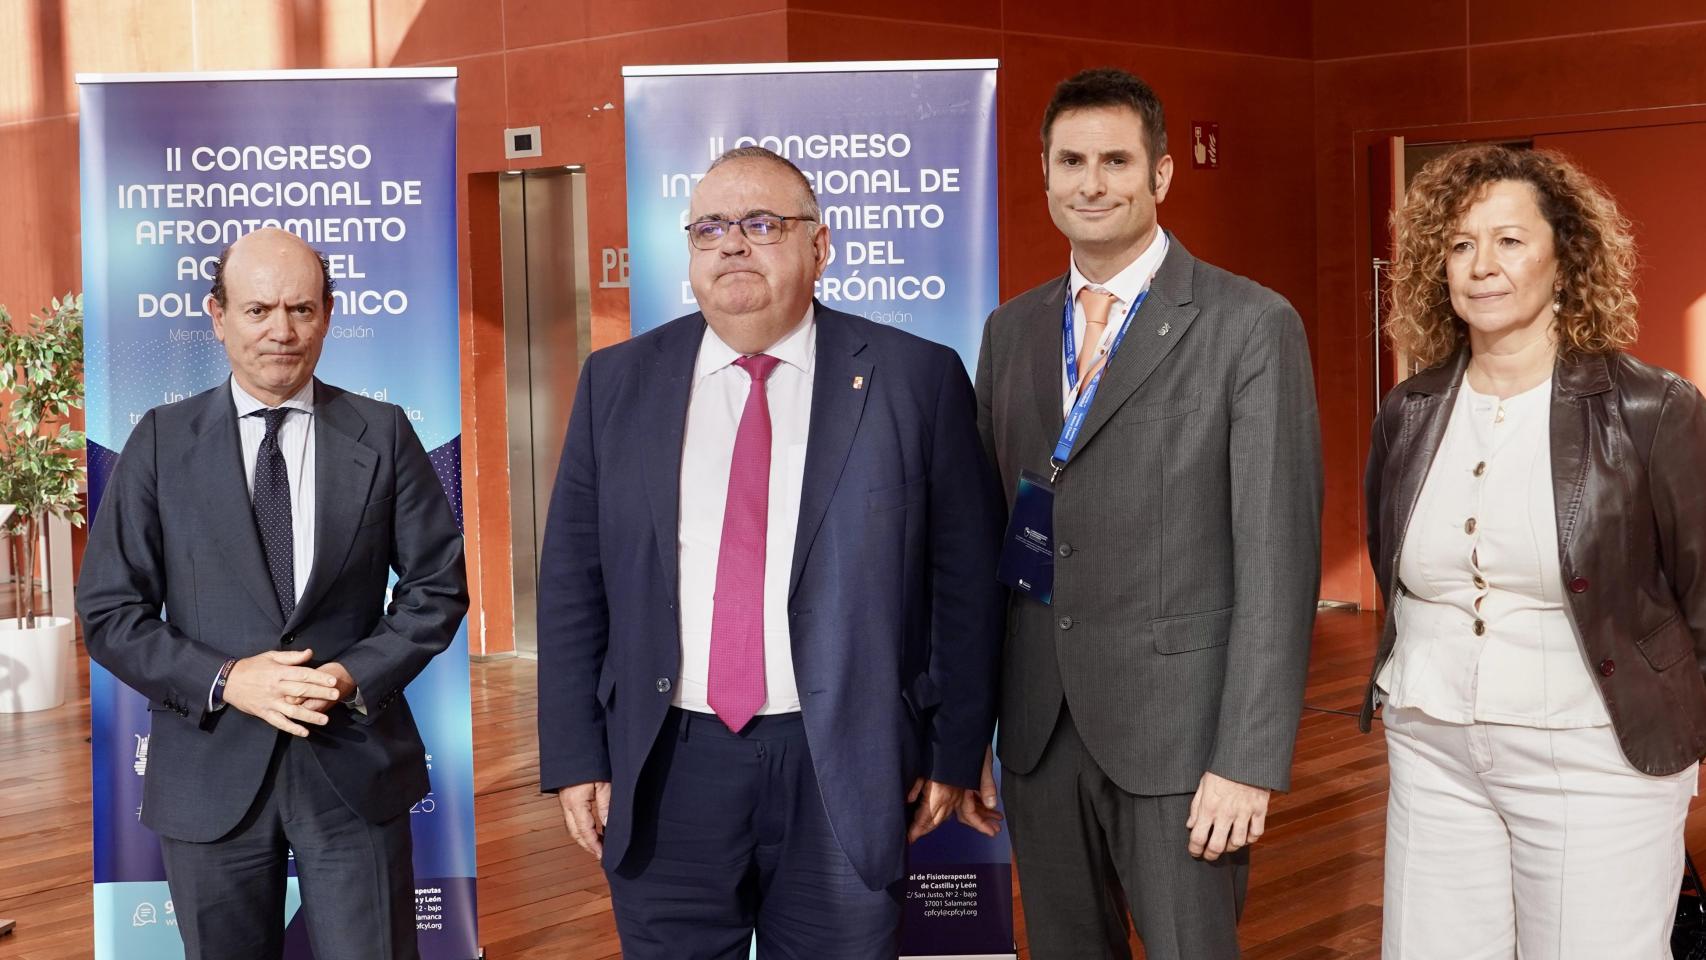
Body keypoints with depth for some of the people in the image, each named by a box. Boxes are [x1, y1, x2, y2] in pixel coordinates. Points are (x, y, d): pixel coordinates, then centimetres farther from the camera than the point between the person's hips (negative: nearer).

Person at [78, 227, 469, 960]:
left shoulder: (382, 435, 1)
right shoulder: (161, 441, 1)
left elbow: (437, 584, 3)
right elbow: (107, 610, -1)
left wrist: (357, 675, -12)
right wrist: (224, 681, -14)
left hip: (354, 766, 0)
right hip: (211, 770, 1)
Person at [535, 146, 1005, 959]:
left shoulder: (916, 380, -1)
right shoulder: (617, 382, 6)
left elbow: (966, 582, 1)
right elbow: (572, 581, 6)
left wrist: (955, 753, 1)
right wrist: (575, 758, 2)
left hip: (845, 770, -1)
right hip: (665, 772, 2)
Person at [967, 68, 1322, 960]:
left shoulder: (1251, 325, -6)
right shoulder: (1010, 331, 10)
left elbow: (1277, 553, -10)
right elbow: (986, 536, 12)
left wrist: (1250, 759, -14)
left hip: (1178, 723, -4)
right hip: (1039, 726, 5)